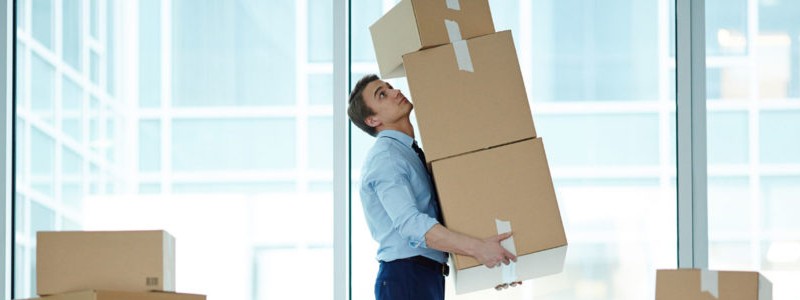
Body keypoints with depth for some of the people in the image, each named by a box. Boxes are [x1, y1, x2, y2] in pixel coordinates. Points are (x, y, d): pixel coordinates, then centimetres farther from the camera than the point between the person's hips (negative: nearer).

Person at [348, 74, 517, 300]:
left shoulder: (411, 154, 20)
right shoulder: (385, 157, -12)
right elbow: (410, 223, -26)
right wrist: (477, 248, -32)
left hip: (430, 279, 10)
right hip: (405, 278, -10)